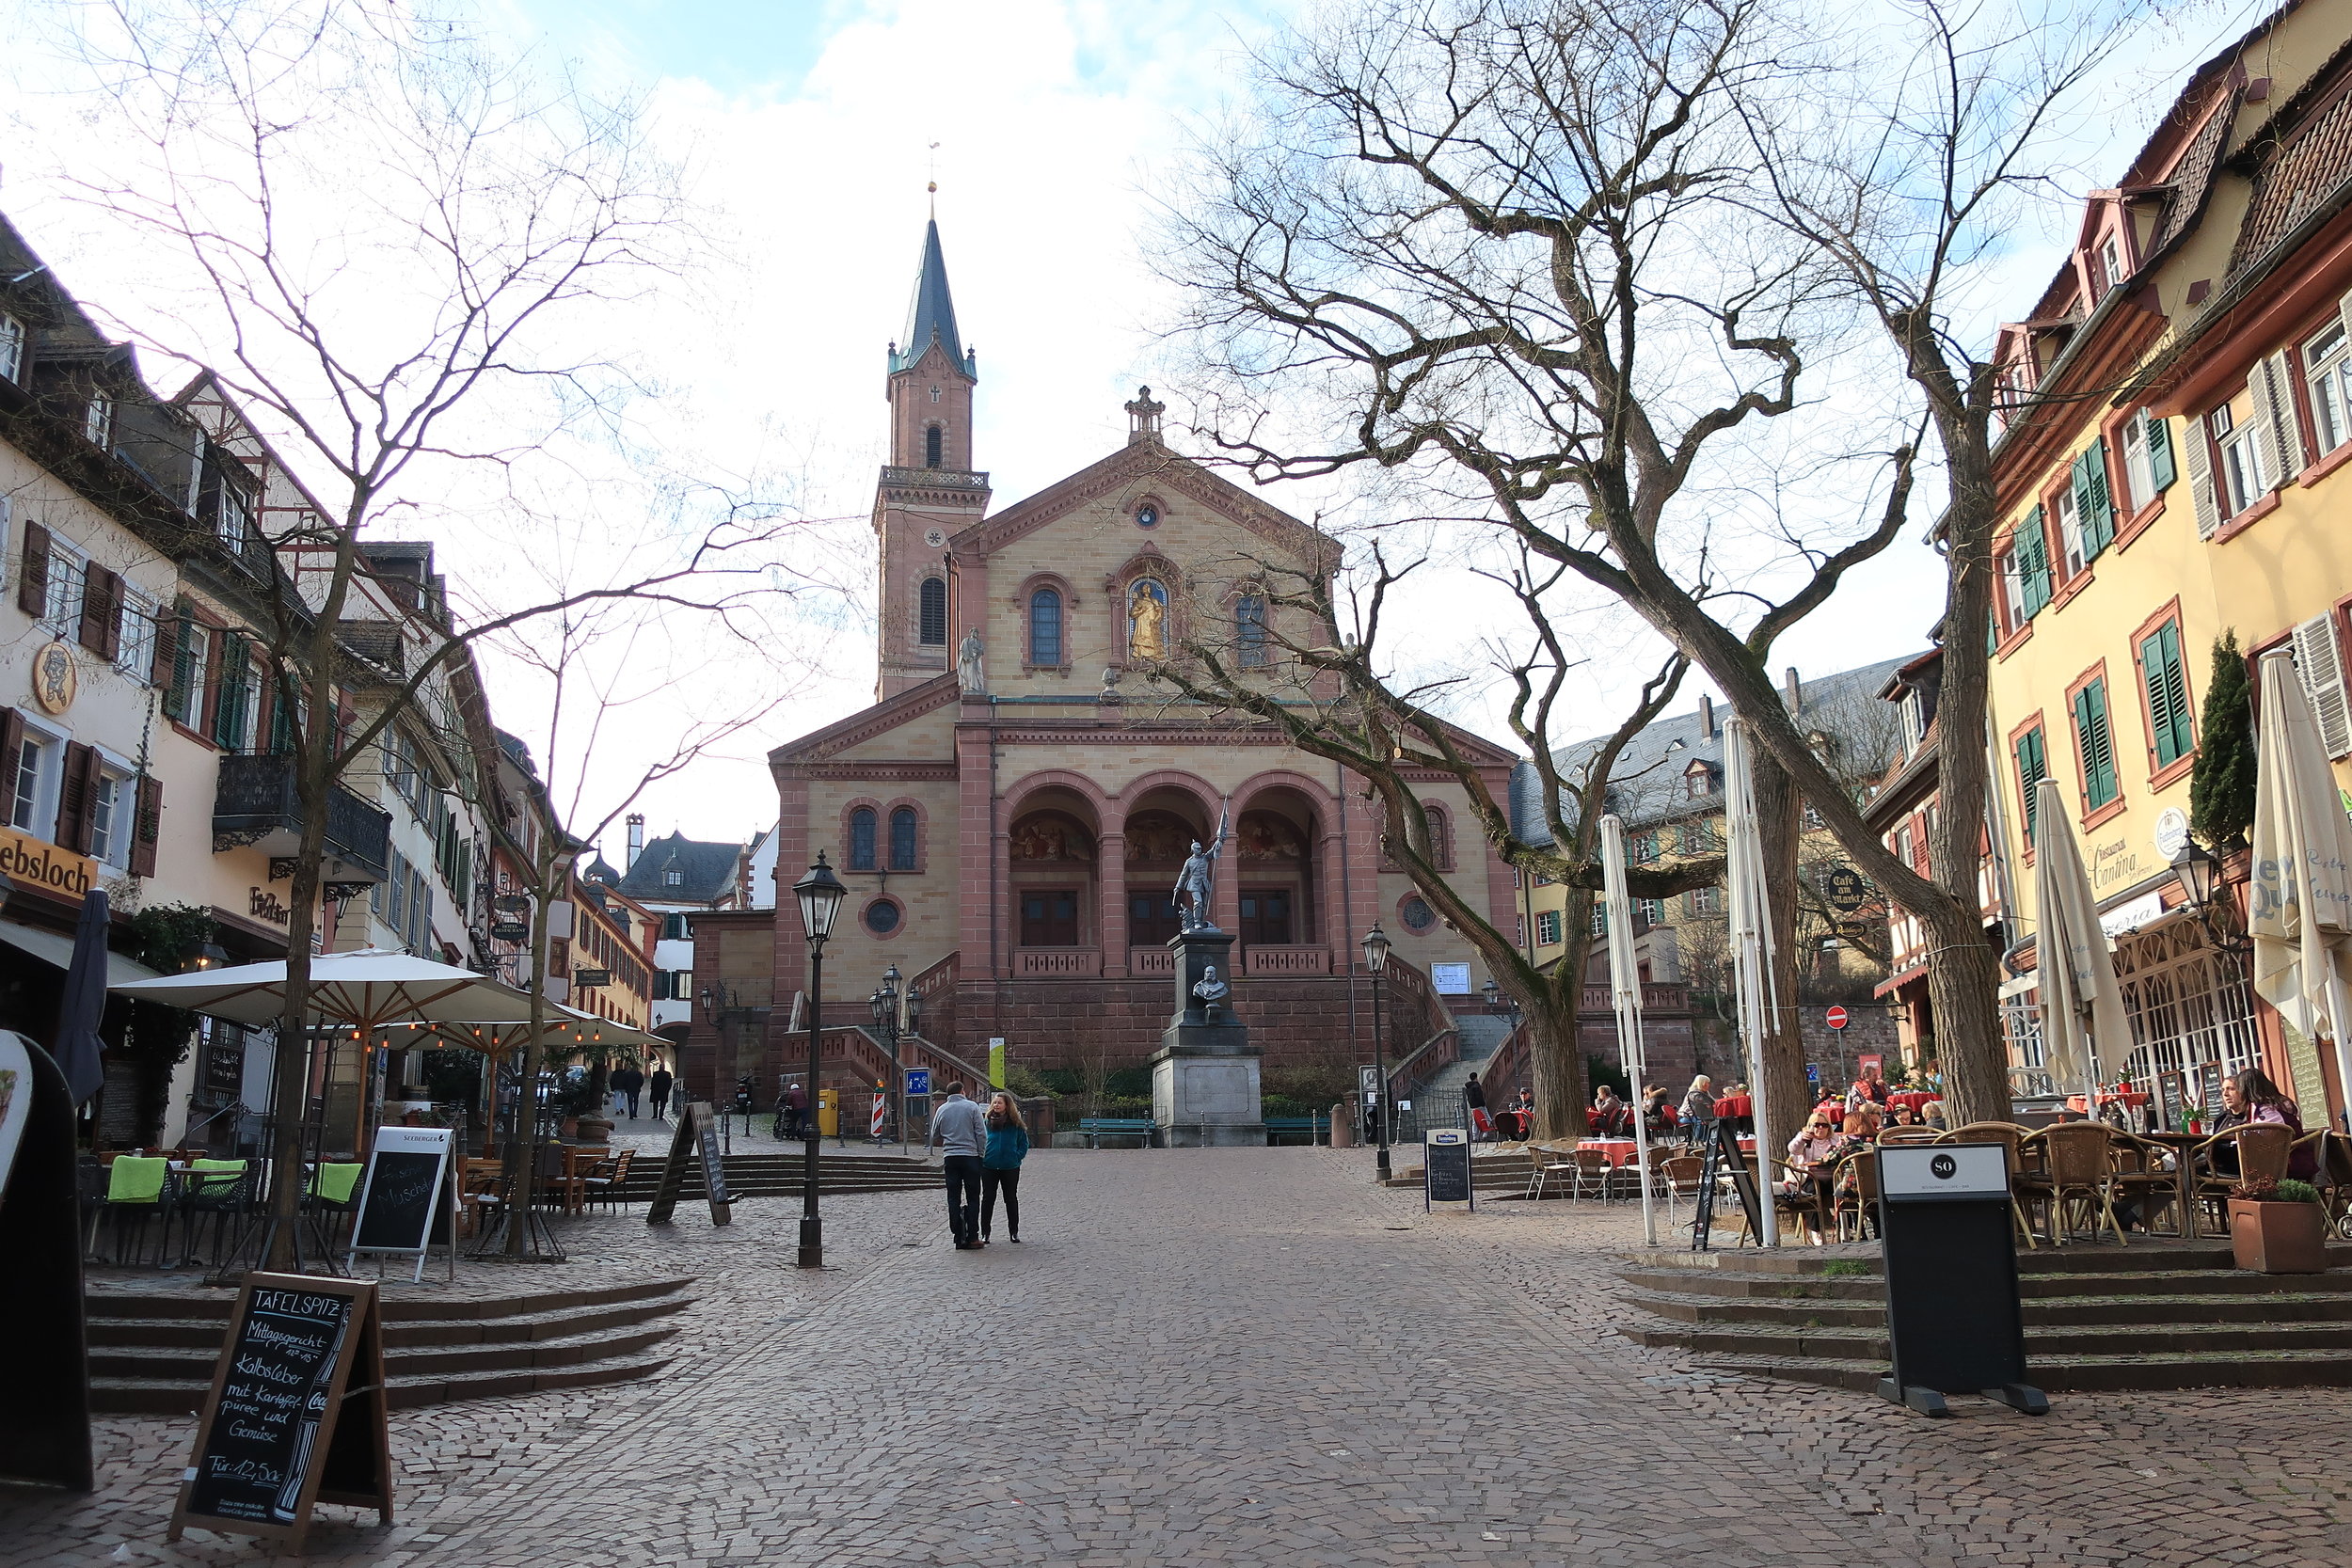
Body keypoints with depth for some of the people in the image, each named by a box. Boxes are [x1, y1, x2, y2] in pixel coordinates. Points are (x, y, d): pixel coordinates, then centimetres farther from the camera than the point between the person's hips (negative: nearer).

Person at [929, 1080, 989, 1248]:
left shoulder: (941, 1110, 7)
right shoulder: (972, 1107, -2)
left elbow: (934, 1137, 14)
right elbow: (982, 1134, -6)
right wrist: (981, 1154, 4)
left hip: (950, 1158, 3)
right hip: (970, 1156, -3)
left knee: (953, 1198, 7)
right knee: (972, 1197, 3)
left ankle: (959, 1238, 4)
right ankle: (972, 1237, -1)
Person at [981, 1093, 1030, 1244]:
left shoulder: (1016, 1124, -1)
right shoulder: (987, 1122, 0)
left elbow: (1024, 1144, 6)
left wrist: (1017, 1157, -6)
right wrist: (982, 1157, -4)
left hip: (1010, 1168, 0)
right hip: (989, 1167, 0)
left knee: (1011, 1199, 9)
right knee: (988, 1199, 3)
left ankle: (1013, 1233, 18)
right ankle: (985, 1233, 11)